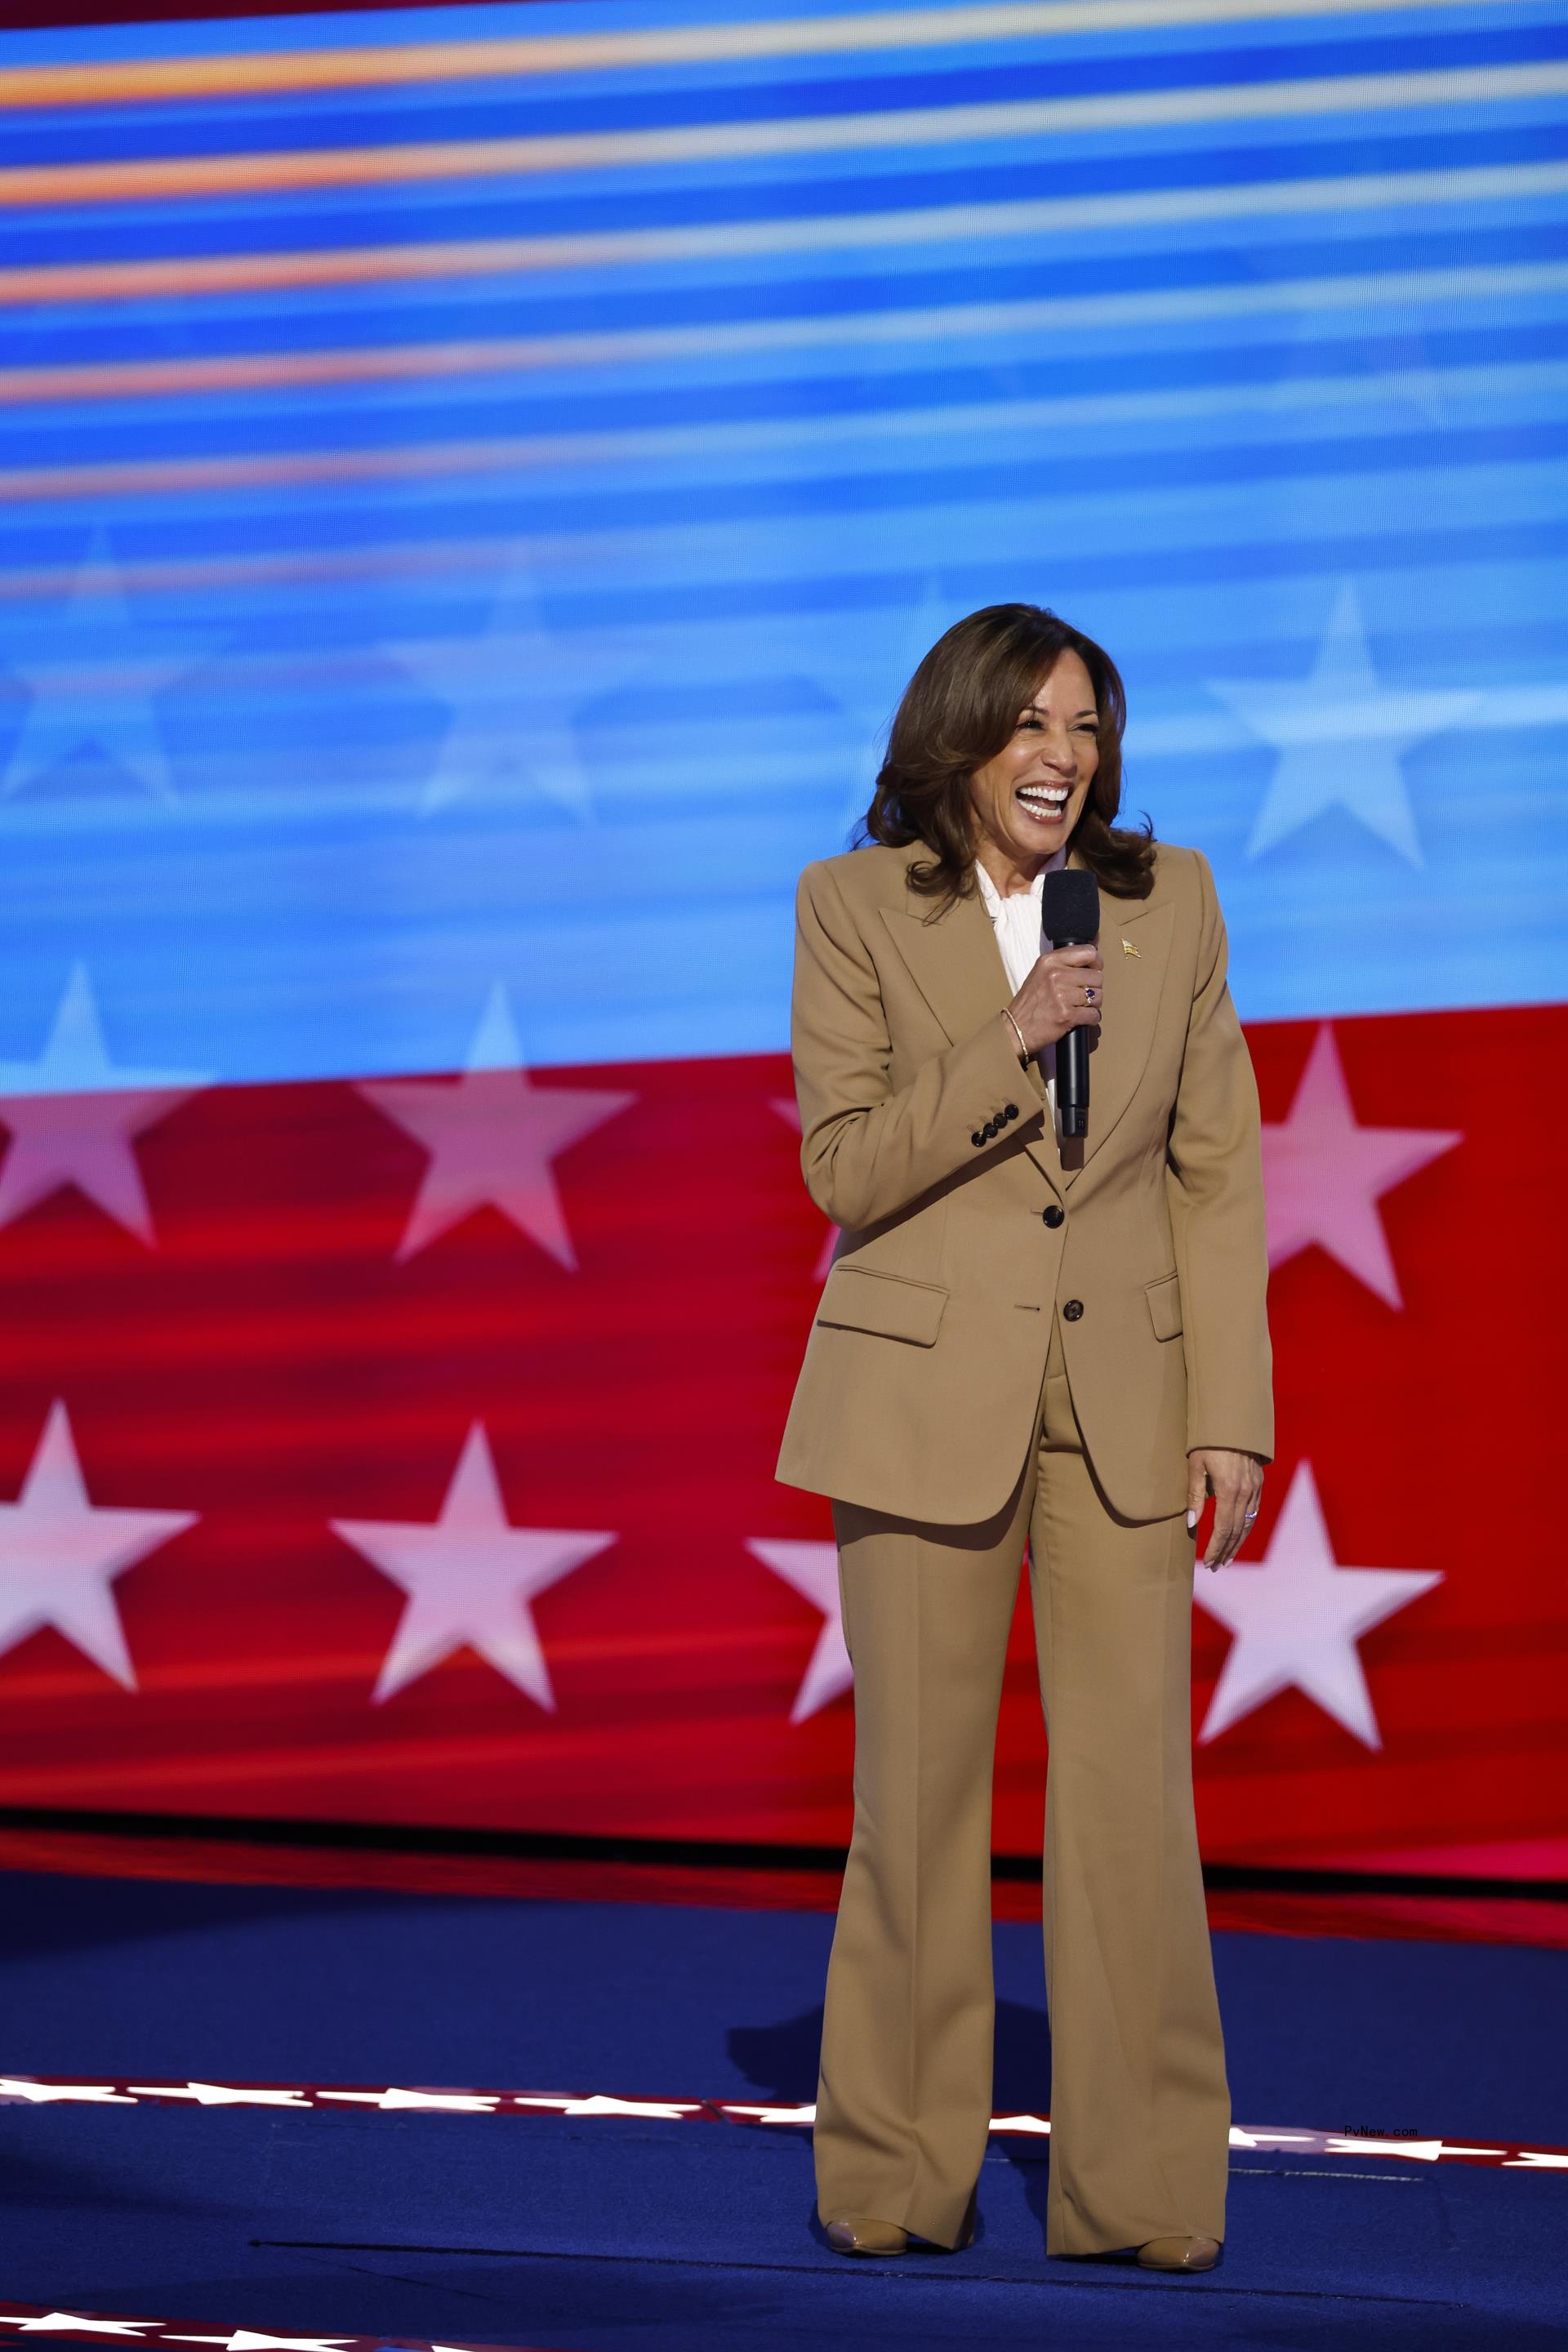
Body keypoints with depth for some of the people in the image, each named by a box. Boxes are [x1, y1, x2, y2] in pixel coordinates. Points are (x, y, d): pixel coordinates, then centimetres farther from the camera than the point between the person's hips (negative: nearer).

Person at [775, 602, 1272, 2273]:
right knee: (919, 1793, 3)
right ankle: (897, 2179, 13)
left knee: (1133, 1793, -3)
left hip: (1123, 1399, 1)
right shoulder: (855, 907, -1)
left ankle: (1139, 2190, 4)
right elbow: (844, 1166, -5)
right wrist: (1008, 1046, -19)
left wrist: (1232, 1415, -1)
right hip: (923, 1396, -1)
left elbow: (1218, 1171, 5)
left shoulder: (1171, 899, 4)